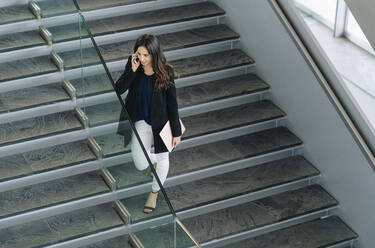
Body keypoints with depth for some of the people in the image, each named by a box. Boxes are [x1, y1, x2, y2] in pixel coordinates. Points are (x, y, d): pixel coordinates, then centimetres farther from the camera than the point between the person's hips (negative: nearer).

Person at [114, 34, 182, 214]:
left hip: (161, 121, -1)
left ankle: (154, 192, 44)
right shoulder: (133, 65, -10)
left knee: (162, 158, 15)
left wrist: (176, 132, -9)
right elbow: (118, 90, -15)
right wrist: (132, 70, -27)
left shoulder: (166, 73, -17)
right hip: (141, 120, 1)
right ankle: (153, 160, 30)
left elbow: (172, 103, -12)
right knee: (140, 164, -10)